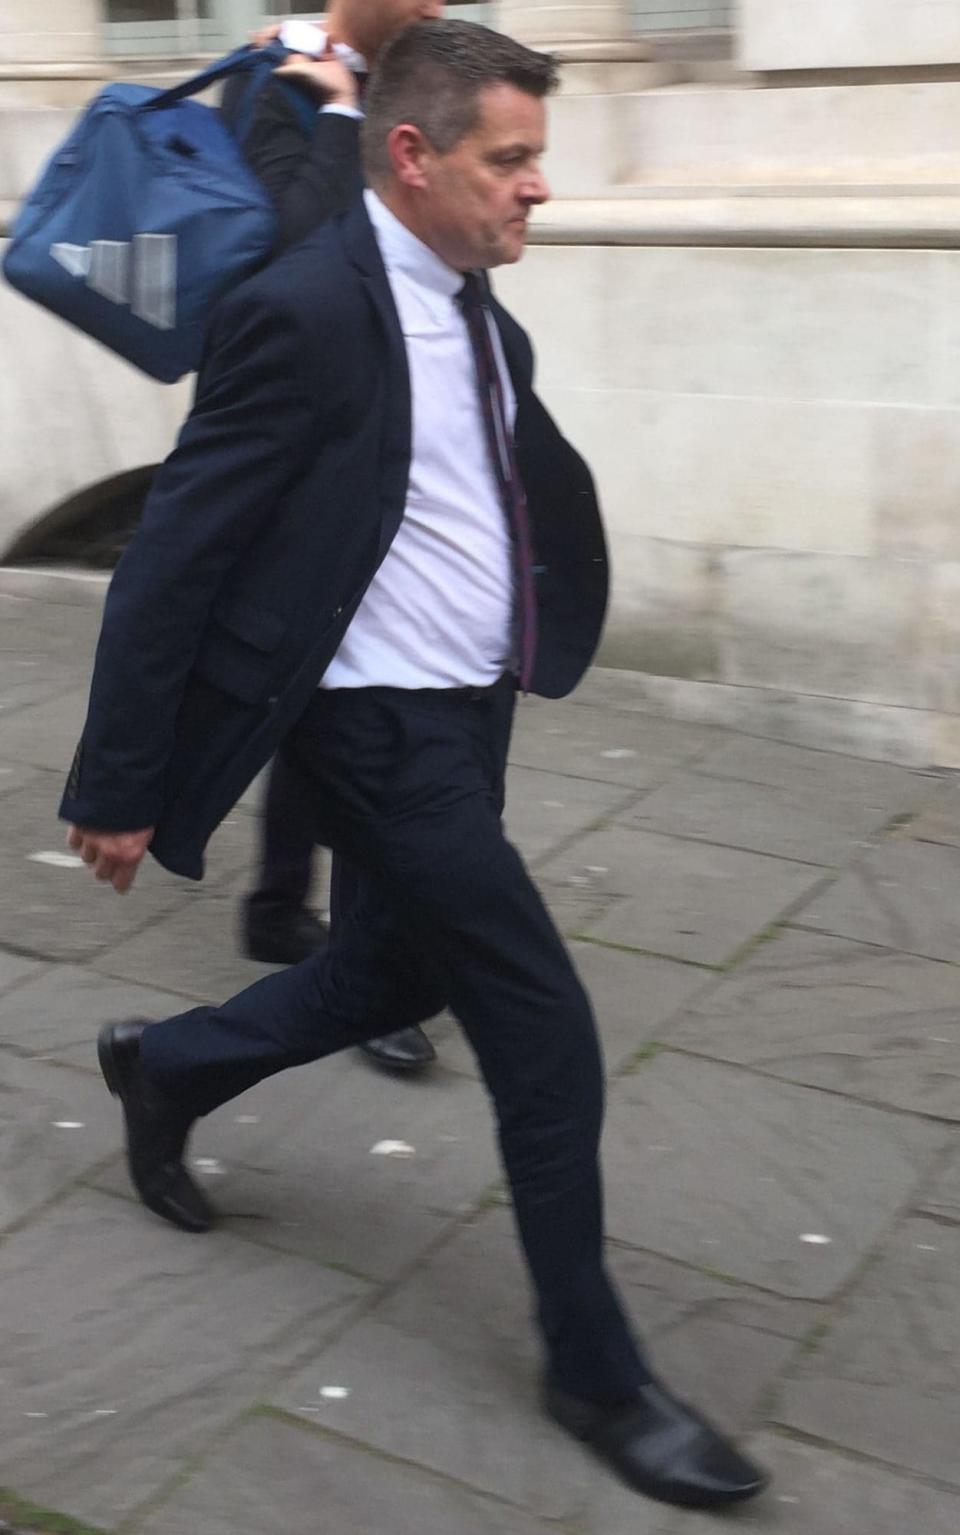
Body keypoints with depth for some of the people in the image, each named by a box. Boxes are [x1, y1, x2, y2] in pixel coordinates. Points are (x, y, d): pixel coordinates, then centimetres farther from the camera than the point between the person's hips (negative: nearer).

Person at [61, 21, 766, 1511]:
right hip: (388, 730, -9)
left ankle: (168, 1065, 47)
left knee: (409, 966, 24)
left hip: (472, 711, 9)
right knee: (544, 1028, -2)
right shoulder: (306, 314, -19)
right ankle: (594, 1370, 17)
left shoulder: (479, 316, 5)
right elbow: (172, 559, -17)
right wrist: (118, 790, -14)